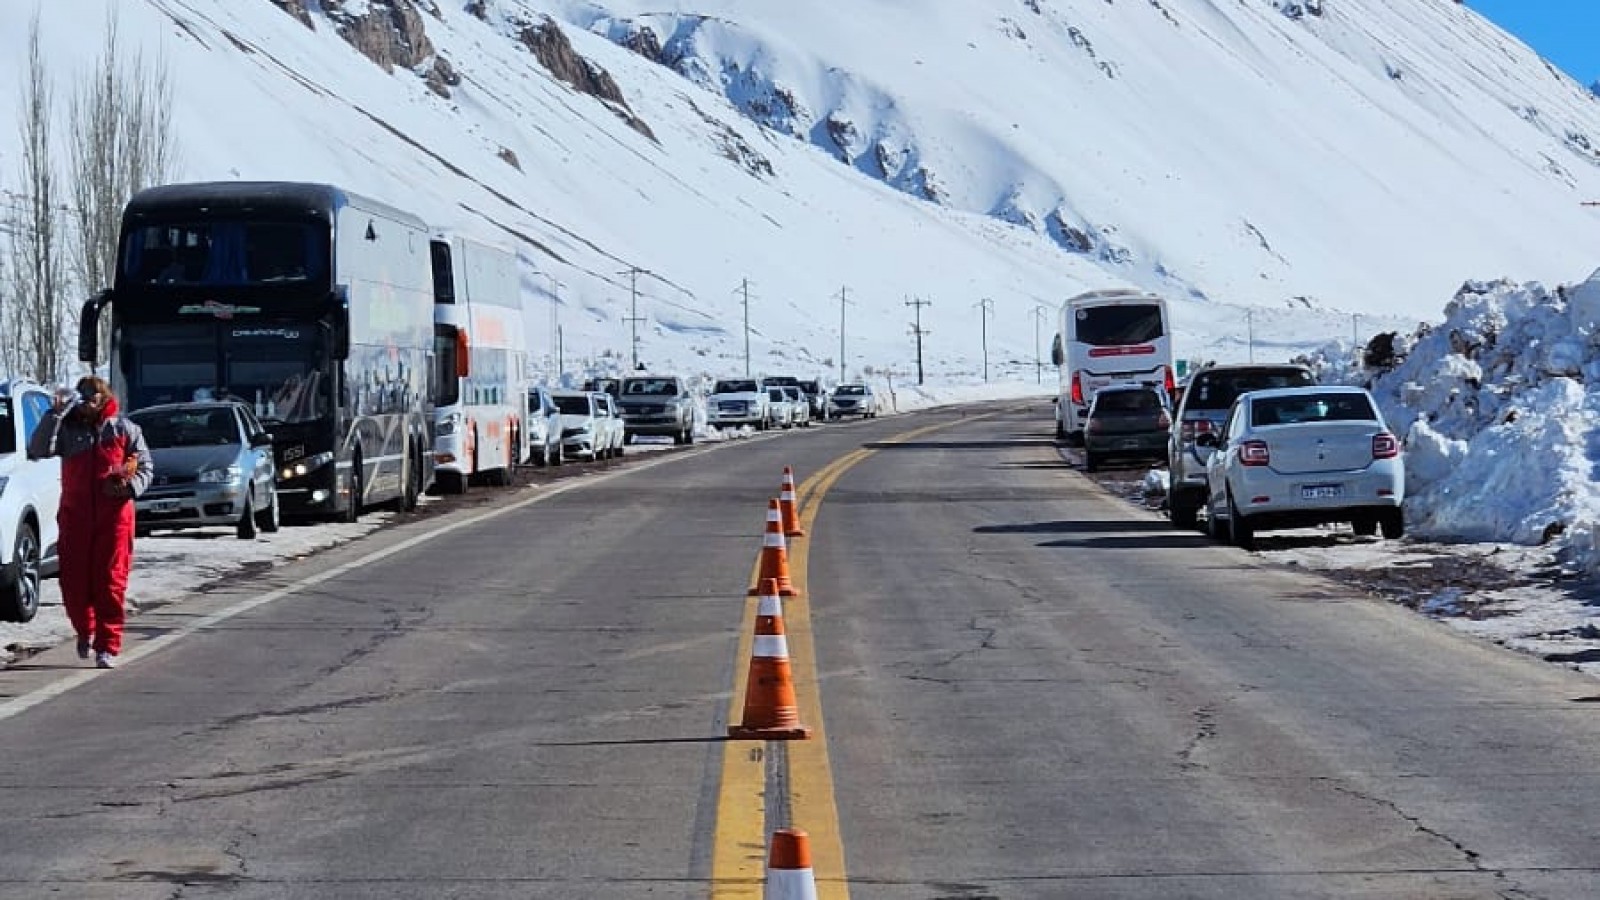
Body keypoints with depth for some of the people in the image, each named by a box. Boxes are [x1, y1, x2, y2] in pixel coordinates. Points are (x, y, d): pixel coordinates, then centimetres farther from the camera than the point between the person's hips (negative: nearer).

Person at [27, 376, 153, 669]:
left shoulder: (124, 429, 7)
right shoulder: (67, 429, 7)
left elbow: (146, 466, 9)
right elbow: (38, 450, -9)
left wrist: (132, 486, -11)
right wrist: (56, 413, -14)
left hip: (114, 515, -1)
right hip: (75, 515, 1)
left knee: (110, 581, -5)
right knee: (74, 580, 2)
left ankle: (108, 646, 0)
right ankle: (85, 631, 29)